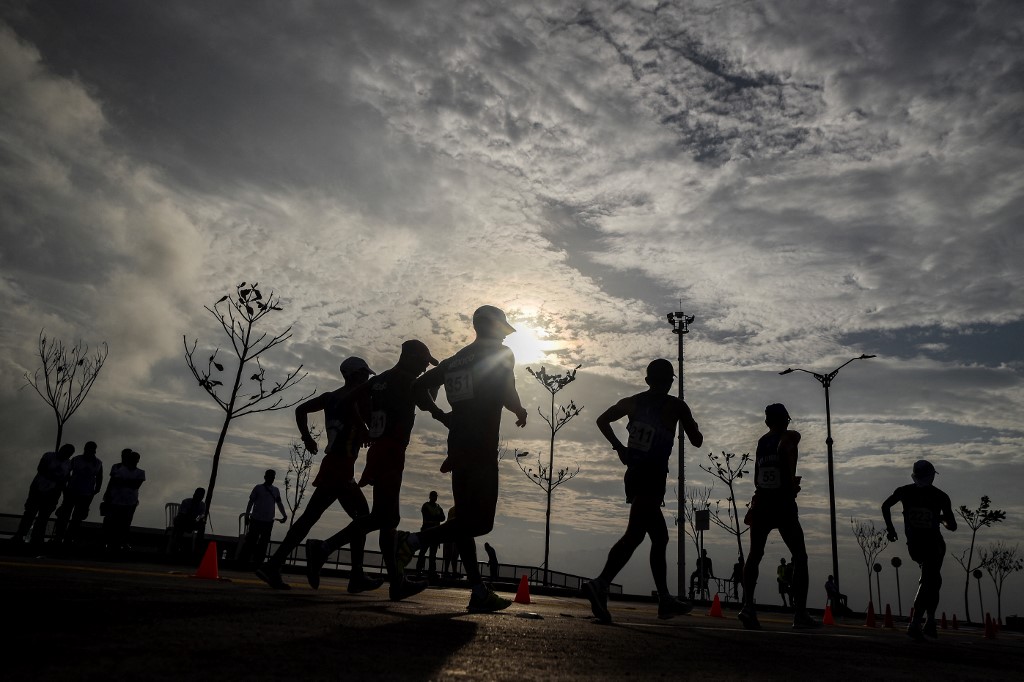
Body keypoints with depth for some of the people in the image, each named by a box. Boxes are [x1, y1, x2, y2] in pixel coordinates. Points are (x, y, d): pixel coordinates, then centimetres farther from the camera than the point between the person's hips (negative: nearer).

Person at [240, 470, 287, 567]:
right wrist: (247, 515, -2)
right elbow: (251, 502, 2)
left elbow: (279, 503, 14)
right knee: (251, 541, -3)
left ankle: (258, 562, 12)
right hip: (256, 519, -3)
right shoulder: (258, 488, 0)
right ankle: (244, 561, 5)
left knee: (264, 543, 5)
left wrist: (284, 515, 5)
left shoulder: (276, 490, 10)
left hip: (269, 521, 3)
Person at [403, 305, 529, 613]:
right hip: (481, 449, -8)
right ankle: (415, 540, -17)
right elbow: (508, 396, -11)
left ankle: (479, 592, 8)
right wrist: (521, 412, 9)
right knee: (480, 522, -7)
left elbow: (419, 387, 17)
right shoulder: (500, 354, 1)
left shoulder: (454, 360, 19)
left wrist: (441, 415, 20)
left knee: (467, 518, 8)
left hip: (459, 448, 8)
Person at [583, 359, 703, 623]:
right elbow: (697, 441, 5)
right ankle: (601, 584, -35)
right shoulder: (676, 406, -1)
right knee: (635, 533, -18)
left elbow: (602, 420, 13)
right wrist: (691, 425, 25)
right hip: (653, 475, -7)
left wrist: (619, 447, 15)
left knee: (660, 537, 18)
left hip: (634, 474, 7)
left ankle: (665, 599, 25)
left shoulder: (633, 401, 12)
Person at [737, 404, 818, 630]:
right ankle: (800, 613, 3)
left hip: (761, 504, 4)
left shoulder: (761, 442, 15)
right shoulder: (790, 436, 1)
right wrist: (793, 480, -17)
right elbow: (787, 448, -24)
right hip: (783, 505, -4)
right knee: (800, 557, 8)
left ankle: (748, 605, -14)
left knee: (754, 556, 4)